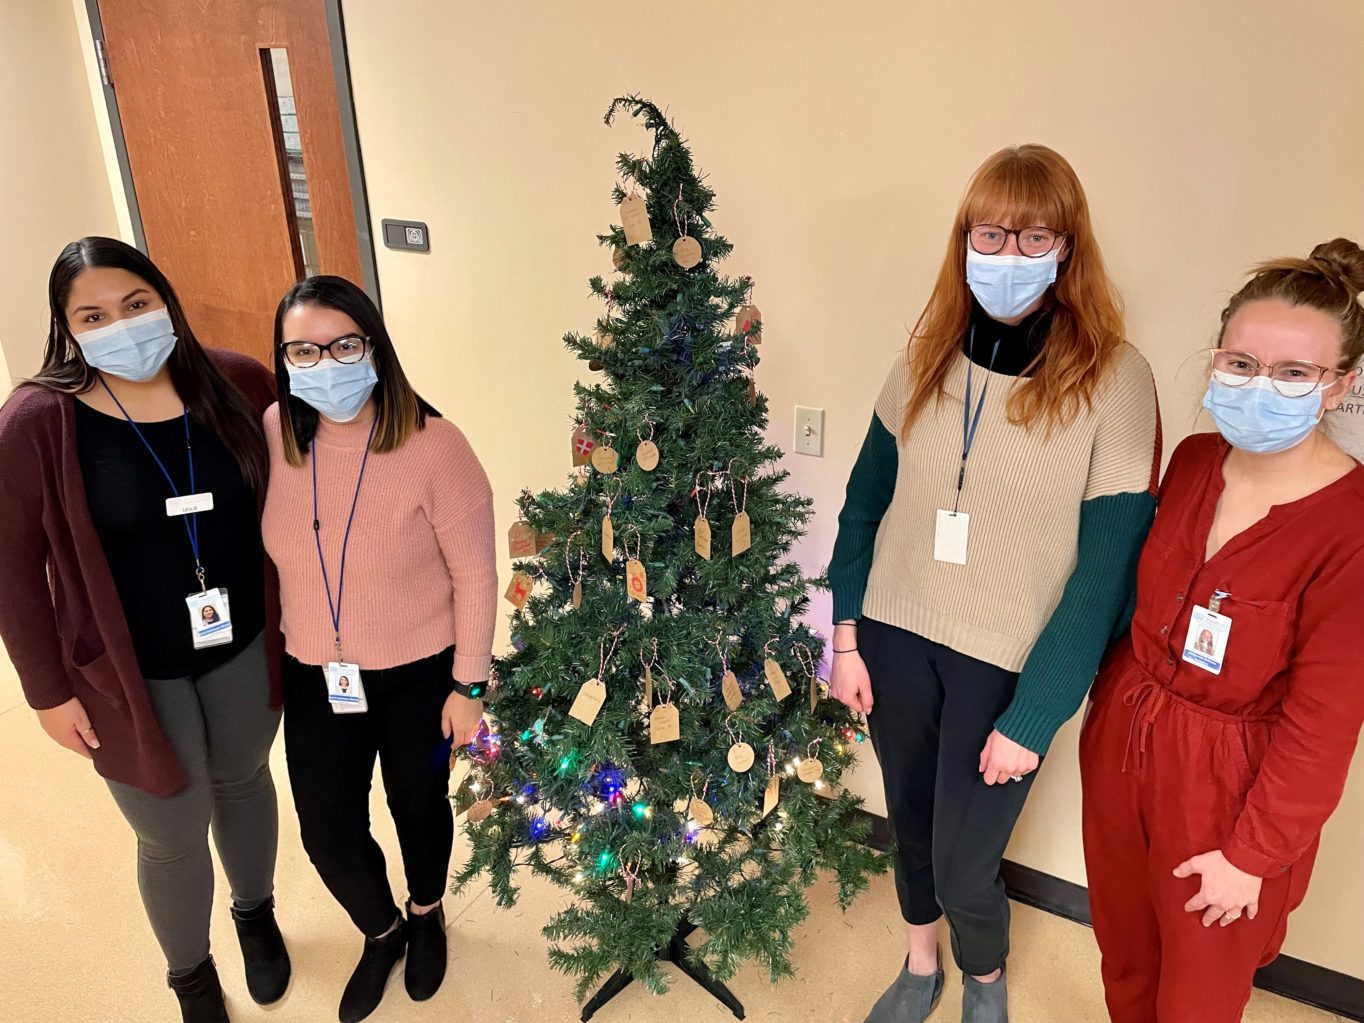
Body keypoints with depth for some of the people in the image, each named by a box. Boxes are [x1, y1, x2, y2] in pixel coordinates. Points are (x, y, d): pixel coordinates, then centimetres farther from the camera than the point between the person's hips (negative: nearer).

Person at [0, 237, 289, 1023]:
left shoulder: (238, 385, -10)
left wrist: (293, 613, 3)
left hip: (244, 648, 3)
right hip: (133, 675, -2)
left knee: (244, 781, 25)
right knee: (175, 838, 13)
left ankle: (257, 913, 55)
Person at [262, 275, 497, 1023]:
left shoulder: (433, 444, -23)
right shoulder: (272, 435, -10)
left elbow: (475, 575, -16)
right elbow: (272, 551, 5)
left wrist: (468, 685, -11)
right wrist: (283, 646, 11)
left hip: (419, 675, -3)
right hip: (315, 676, 3)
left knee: (419, 808, 20)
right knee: (328, 834, 13)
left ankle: (426, 918, 53)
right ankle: (381, 932, 47)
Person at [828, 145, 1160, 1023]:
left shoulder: (1114, 379, -14)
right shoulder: (929, 356, -1)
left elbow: (1107, 568, -13)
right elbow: (867, 500, 4)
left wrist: (1034, 717, -11)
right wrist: (847, 634, 2)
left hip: (1007, 662, -3)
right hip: (896, 635, 4)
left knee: (963, 864, 6)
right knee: (909, 819, 20)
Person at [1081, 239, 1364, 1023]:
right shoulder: (1193, 460, -5)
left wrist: (1253, 852, -11)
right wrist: (1113, 705, 10)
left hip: (1227, 779, -4)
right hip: (1123, 739, 5)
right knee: (1125, 960, 25)